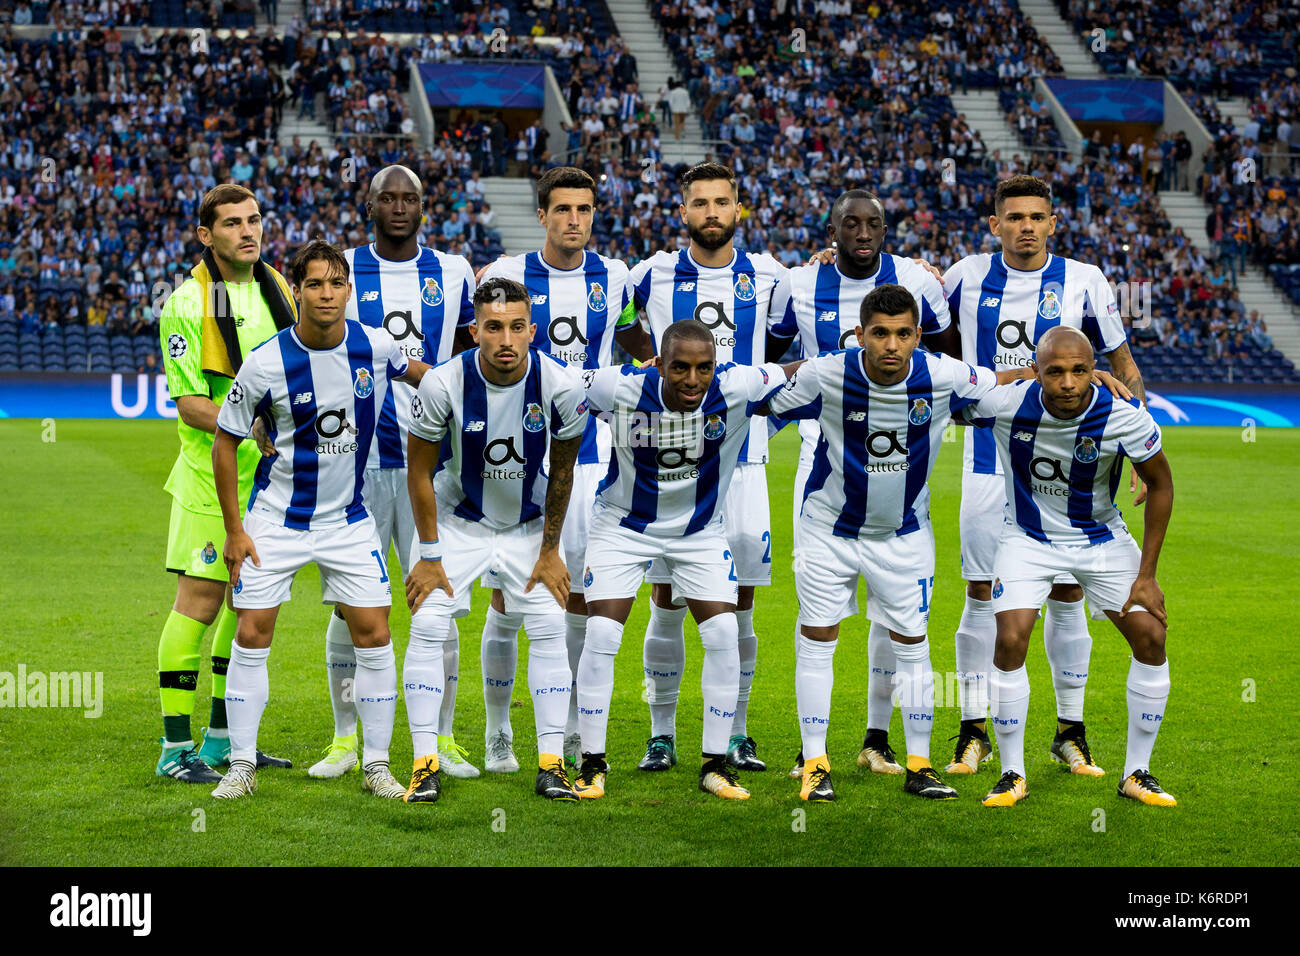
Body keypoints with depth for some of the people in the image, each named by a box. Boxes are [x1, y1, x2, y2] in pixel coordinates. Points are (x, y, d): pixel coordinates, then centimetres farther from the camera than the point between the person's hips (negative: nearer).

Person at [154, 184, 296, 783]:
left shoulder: (278, 289, 10)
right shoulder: (188, 303, -10)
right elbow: (189, 405, -14)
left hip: (274, 471, 7)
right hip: (213, 471, -7)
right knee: (200, 599, -8)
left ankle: (222, 740, 21)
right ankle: (176, 748, -2)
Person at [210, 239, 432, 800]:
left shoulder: (375, 346, -8)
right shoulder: (266, 364, -16)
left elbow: (414, 371, 18)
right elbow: (224, 442, -5)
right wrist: (234, 529, -6)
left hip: (348, 519, 2)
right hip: (276, 519, -2)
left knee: (373, 635, -3)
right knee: (252, 636, -3)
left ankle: (377, 765, 8)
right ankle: (241, 767, 9)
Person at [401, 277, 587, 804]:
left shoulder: (561, 385, -22)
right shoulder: (444, 384, -26)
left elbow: (562, 471, -6)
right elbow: (419, 471, -12)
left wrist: (549, 551, -3)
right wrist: (429, 556, -11)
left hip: (528, 523, 1)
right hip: (457, 519, -1)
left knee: (549, 630, -8)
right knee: (428, 627, -11)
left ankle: (551, 762, 0)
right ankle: (425, 764, -4)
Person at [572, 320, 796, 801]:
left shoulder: (737, 387, -26)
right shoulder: (619, 388, -28)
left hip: (701, 531, 1)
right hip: (624, 524, -1)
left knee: (723, 635, -7)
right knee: (601, 636, -10)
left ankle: (716, 763, 7)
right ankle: (593, 762, 5)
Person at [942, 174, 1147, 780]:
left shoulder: (1083, 282, -1)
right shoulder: (967, 277, 2)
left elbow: (1123, 366, 6)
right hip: (988, 459, 1)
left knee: (1066, 592, 2)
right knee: (980, 592, 1)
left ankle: (1070, 731, 14)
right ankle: (973, 730, 10)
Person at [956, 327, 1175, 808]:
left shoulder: (1123, 417, -26)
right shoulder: (1004, 402, -27)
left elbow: (1160, 484, -9)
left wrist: (1147, 575, -9)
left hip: (1102, 539, 1)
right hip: (1029, 537, -1)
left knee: (1150, 638, -8)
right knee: (1010, 641, -17)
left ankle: (1137, 773, 8)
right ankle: (1012, 774, 0)